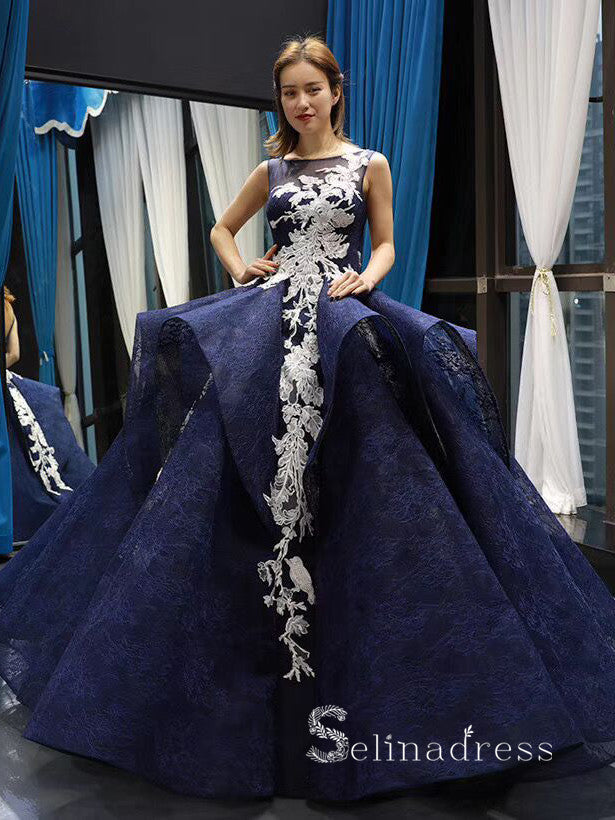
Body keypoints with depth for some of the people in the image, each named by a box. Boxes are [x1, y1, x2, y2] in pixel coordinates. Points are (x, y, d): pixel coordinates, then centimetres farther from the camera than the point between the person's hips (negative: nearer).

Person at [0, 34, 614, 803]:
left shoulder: (369, 163, 9)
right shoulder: (272, 170, 16)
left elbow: (384, 244, 10)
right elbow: (222, 229, 26)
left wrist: (366, 277, -10)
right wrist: (241, 273, 8)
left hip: (345, 320, -2)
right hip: (269, 320, 3)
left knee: (343, 485, -10)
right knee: (250, 476, -3)